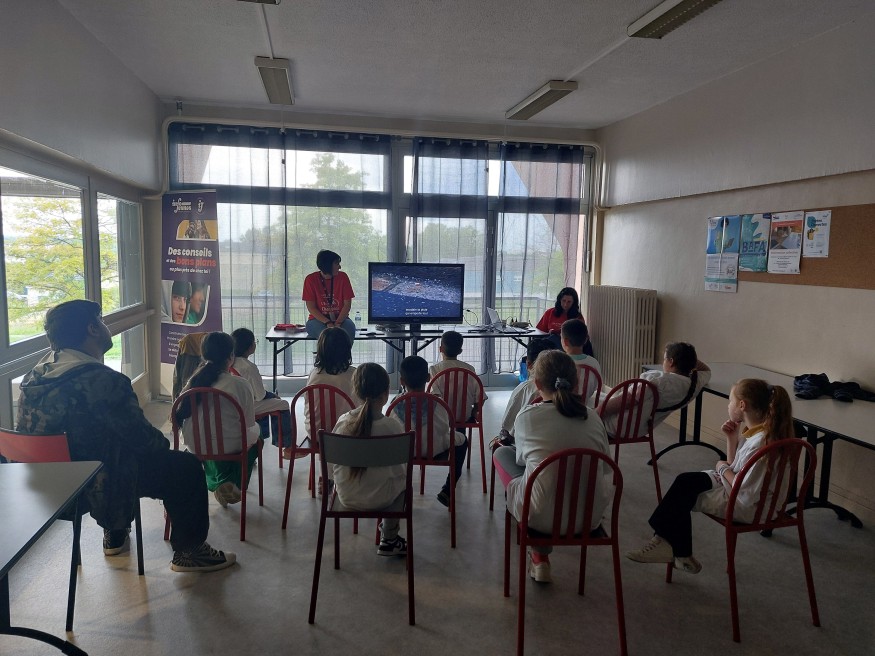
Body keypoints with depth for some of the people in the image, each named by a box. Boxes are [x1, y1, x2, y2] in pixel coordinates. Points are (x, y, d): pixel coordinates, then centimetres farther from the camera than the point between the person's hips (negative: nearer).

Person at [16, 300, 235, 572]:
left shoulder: (36, 376, -1)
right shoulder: (102, 381, -28)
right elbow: (143, 439, -22)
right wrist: (163, 442, 2)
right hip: (94, 489, -9)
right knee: (187, 467, 4)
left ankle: (115, 536, 44)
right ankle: (189, 552, 16)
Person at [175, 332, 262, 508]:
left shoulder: (193, 383, -7)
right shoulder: (239, 385, -20)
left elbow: (183, 417, 5)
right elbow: (249, 423, -12)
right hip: (230, 448, -5)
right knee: (256, 430, 25)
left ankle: (216, 482, 34)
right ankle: (235, 484, 21)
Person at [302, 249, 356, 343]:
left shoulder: (342, 277, 1)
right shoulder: (311, 279, -4)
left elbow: (347, 304, -2)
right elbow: (311, 307, -6)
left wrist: (338, 323, -18)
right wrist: (327, 323, -19)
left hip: (340, 318, 2)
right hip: (318, 319, -1)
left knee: (349, 330, -31)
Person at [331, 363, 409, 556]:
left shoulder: (343, 421, -11)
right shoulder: (392, 425, -19)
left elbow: (331, 463, -2)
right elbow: (400, 469, -10)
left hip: (346, 496, 4)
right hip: (378, 499, -4)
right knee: (404, 478, 27)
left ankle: (386, 526, 44)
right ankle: (389, 539, 31)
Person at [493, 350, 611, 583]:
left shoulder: (527, 416, -9)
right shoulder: (593, 418, -1)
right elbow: (605, 467, 10)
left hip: (541, 517, -4)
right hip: (590, 518, 4)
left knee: (502, 453, 19)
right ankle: (541, 557, 33)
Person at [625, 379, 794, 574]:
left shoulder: (761, 442, -27)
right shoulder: (752, 431, 3)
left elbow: (744, 493, -27)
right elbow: (734, 468, 11)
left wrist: (722, 468, -11)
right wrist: (731, 439, -1)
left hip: (751, 507, -9)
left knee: (682, 494, -7)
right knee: (684, 481, -1)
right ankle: (681, 554, 1)